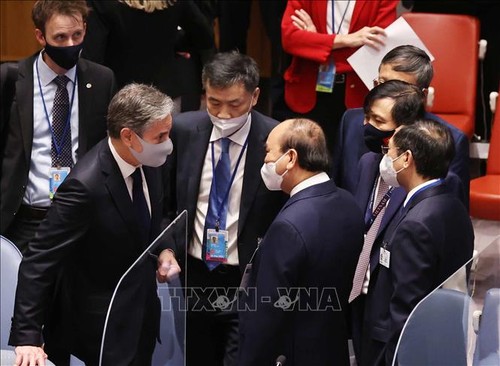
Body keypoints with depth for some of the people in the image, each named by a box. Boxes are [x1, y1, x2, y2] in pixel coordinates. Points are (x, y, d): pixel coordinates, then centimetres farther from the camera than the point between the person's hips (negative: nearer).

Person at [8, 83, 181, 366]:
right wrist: (27, 337, -29)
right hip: (102, 324, -8)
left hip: (143, 309, 8)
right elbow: (40, 260, -27)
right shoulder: (85, 186, -30)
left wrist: (163, 249, -4)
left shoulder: (149, 161, -7)